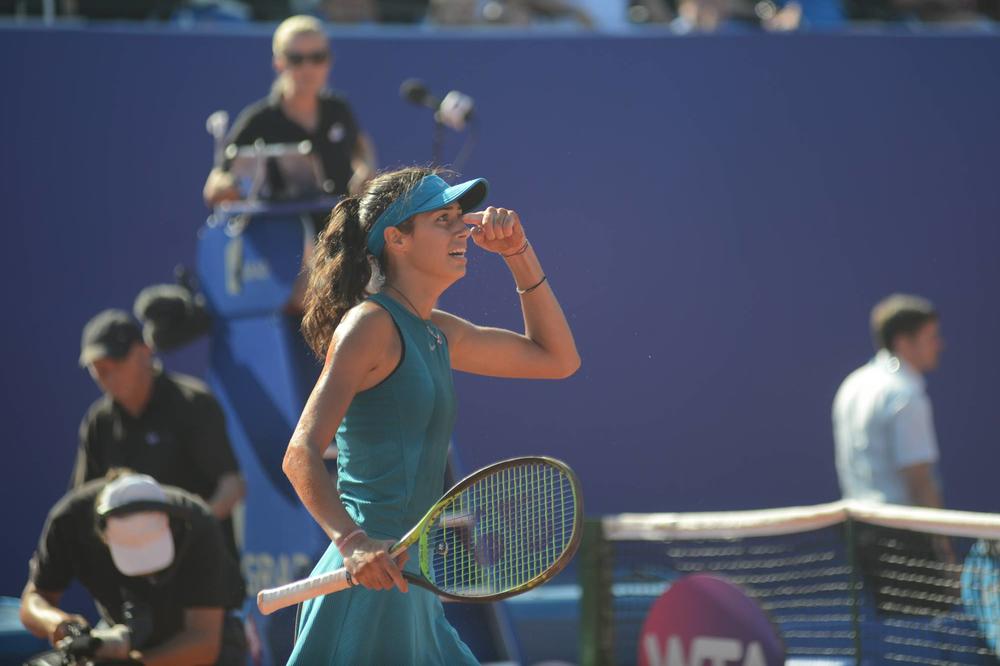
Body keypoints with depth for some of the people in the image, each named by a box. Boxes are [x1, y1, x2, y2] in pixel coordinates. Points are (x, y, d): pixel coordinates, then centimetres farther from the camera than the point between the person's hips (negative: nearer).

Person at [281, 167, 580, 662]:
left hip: (406, 587, 9)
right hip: (370, 587, -9)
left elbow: (556, 358, 26)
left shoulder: (438, 333, 16)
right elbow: (301, 455, -20)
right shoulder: (369, 324, -10)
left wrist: (519, 255, 15)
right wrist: (353, 543, -36)